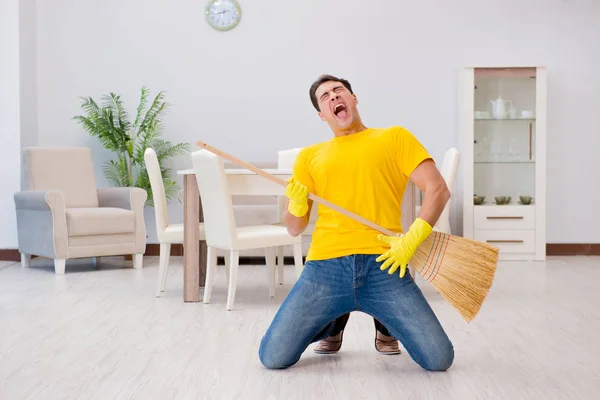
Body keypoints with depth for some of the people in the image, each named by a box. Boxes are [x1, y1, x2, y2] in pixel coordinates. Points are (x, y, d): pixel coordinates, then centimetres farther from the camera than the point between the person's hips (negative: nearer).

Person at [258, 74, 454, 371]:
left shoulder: (394, 137, 12)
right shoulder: (310, 156, 17)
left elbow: (438, 189, 3)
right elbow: (294, 228, 17)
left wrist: (412, 239, -11)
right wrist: (296, 205, -6)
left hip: (383, 266, -2)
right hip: (325, 268, 2)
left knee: (439, 360, -12)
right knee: (272, 358, -8)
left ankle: (385, 322, 20)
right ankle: (335, 320, 21)